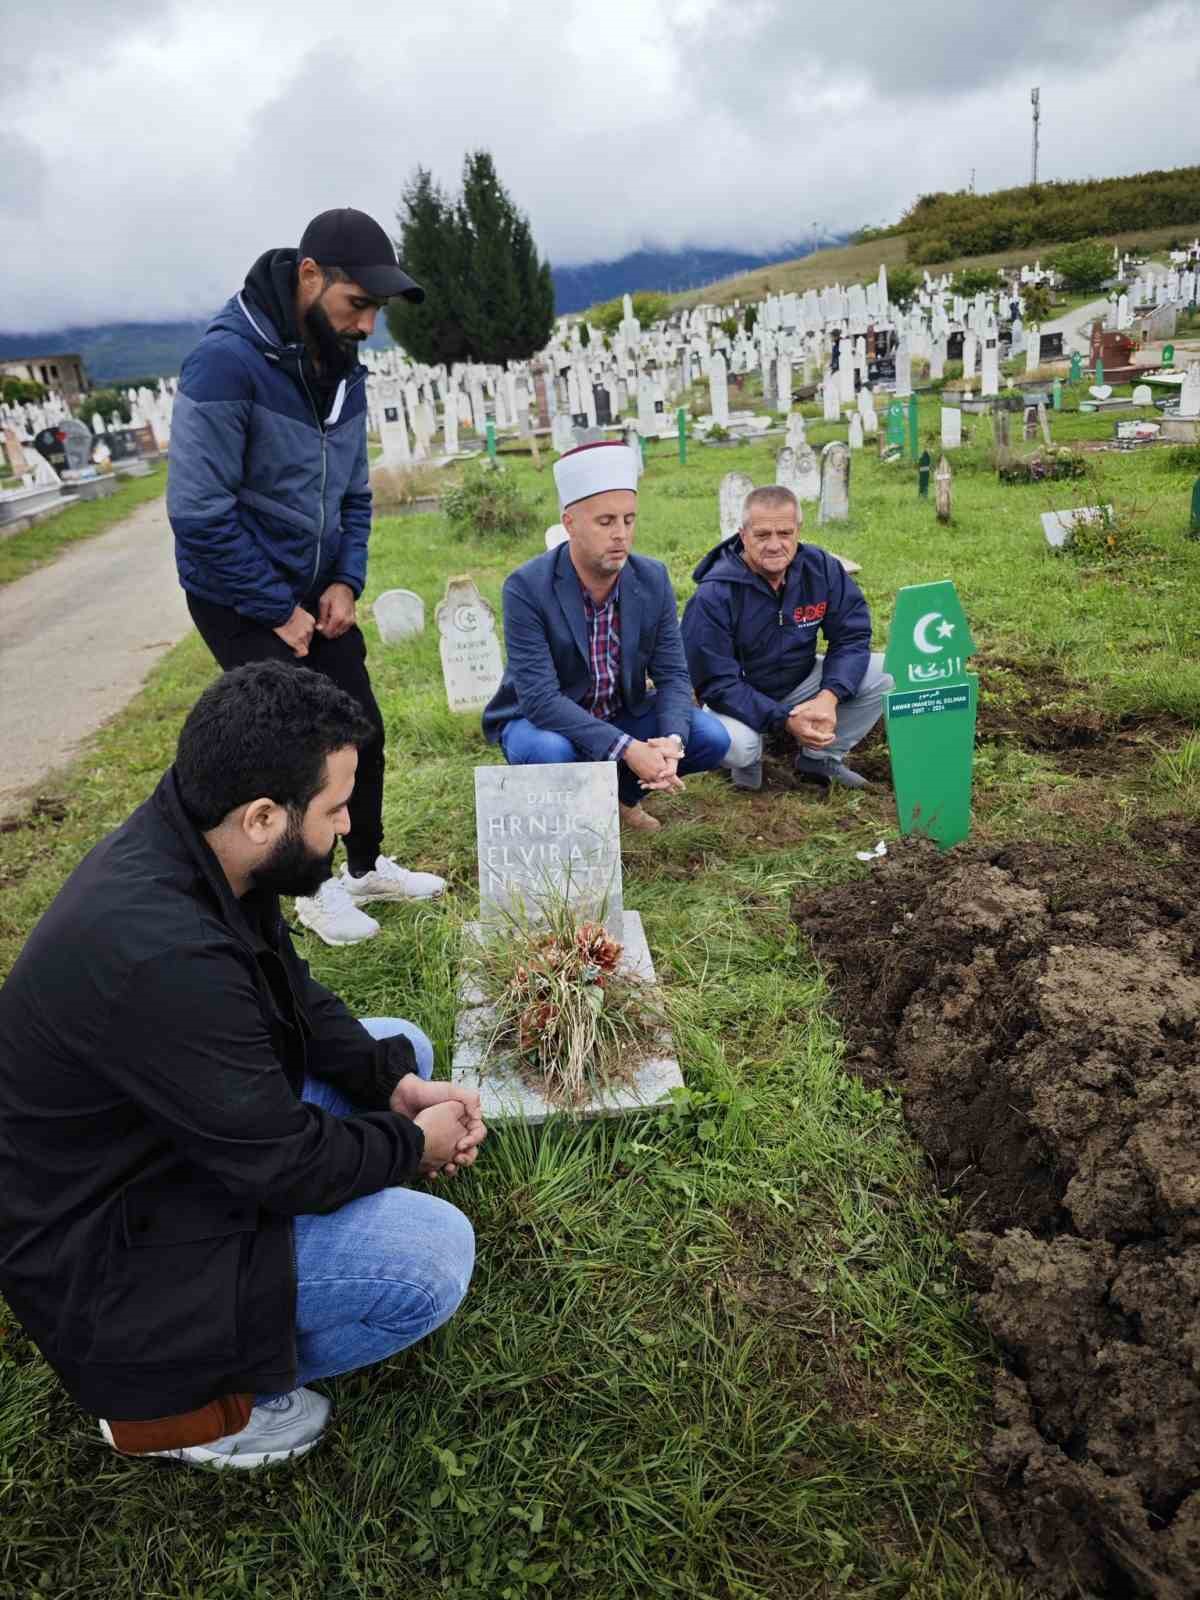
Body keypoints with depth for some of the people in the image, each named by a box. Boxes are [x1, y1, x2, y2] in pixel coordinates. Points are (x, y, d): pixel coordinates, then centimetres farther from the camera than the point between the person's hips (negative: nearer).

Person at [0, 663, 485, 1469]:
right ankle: (168, 1399, 1)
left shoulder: (186, 848, -10)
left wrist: (398, 1082, -6)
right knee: (435, 1252, -22)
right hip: (97, 1243, -9)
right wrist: (414, 1143, -10)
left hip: (168, 1133, 9)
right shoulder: (159, 953, -38)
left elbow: (295, 994, 5)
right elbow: (286, 1163, -28)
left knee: (402, 1046, 12)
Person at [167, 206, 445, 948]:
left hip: (319, 592, 7)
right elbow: (199, 514, -23)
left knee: (362, 727, 10)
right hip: (241, 601, -7)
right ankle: (317, 886, 19)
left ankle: (367, 866, 29)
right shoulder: (227, 362, -22)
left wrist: (347, 582, -2)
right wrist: (278, 609, -17)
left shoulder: (344, 371, 2)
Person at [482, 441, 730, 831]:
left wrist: (671, 740, -30)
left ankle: (622, 790, 11)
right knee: (549, 752, -37)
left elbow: (673, 675, -8)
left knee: (710, 737, -15)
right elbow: (540, 699, -29)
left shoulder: (652, 579, -10)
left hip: (622, 717, 4)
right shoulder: (527, 587, -24)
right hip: (541, 722, -4)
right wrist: (627, 749, -37)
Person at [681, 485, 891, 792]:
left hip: (801, 681, 5)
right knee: (735, 744, -37)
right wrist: (785, 719, -33)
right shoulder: (713, 596, -25)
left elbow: (851, 636, -9)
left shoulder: (821, 566, -11)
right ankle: (749, 760, 4)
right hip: (740, 698, -4)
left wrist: (829, 696, -27)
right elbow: (717, 684, -25)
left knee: (886, 675, -15)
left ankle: (821, 758, 6)